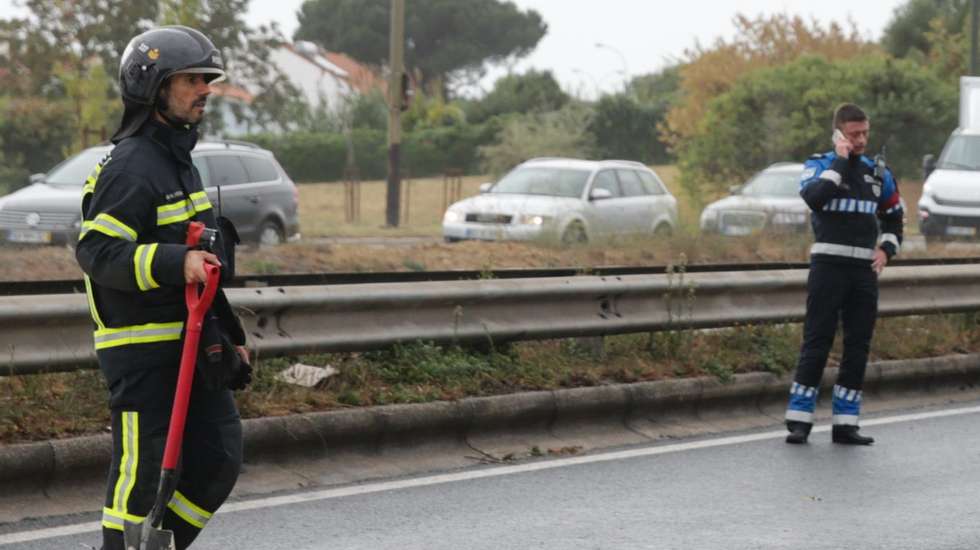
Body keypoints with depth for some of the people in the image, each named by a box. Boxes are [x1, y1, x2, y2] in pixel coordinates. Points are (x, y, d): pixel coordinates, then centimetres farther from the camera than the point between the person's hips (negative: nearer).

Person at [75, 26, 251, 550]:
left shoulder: (179, 161, 18)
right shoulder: (130, 167, -14)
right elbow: (97, 252, -24)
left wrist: (229, 335, 25)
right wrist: (176, 262, -34)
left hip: (191, 346, 9)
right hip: (142, 350, -9)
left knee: (219, 460, 7)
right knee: (141, 471, -5)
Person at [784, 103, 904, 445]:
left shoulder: (878, 173, 14)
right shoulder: (819, 165, 2)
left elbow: (894, 218, 24)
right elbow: (814, 197, -20)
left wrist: (886, 249, 6)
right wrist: (840, 160, -13)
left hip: (865, 270, 5)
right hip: (828, 264, -5)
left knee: (858, 346, 4)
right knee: (816, 342, -7)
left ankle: (845, 423, 8)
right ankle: (799, 420, -4)